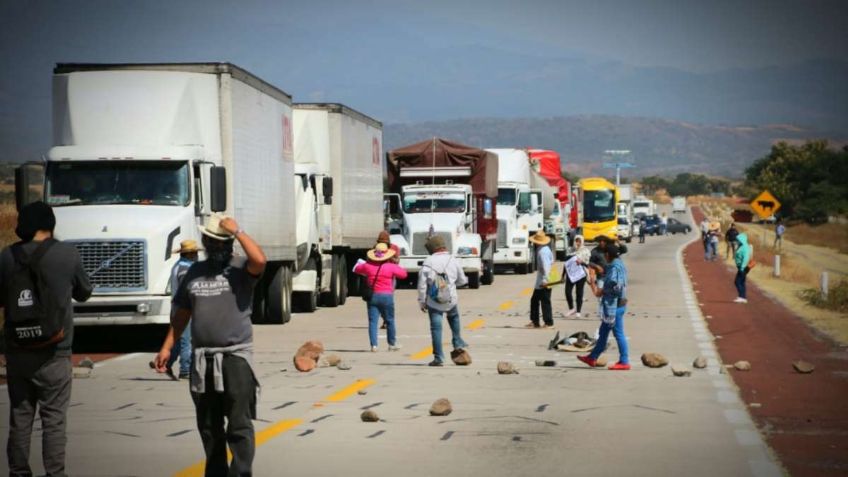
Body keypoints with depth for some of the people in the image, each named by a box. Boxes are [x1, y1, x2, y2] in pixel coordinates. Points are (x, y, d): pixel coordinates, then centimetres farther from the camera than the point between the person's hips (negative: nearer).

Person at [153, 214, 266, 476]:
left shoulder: (240, 268, -3)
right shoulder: (195, 272, 12)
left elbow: (260, 261, -28)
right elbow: (182, 313, 17)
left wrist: (237, 231, -19)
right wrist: (167, 347, 13)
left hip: (236, 355, -5)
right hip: (203, 358, 5)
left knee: (239, 424, -7)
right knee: (208, 425, 13)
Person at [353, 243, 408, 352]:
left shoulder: (368, 266, -3)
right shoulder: (391, 267, -10)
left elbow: (356, 269, 15)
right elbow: (403, 274, 3)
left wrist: (360, 263, 34)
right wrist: (396, 265, 17)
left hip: (372, 296, 1)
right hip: (387, 297, -1)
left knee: (372, 321, 3)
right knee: (390, 321, 12)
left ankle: (373, 345, -4)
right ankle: (392, 344, 22)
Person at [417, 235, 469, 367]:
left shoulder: (427, 263, -8)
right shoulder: (453, 261, -2)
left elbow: (422, 285, -9)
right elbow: (462, 280, 9)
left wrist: (421, 302, 1)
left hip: (434, 303, -2)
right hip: (451, 300, 2)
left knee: (436, 328, 1)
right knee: (454, 317, 33)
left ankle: (439, 358, 0)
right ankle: (457, 342, 38)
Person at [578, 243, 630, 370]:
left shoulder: (615, 267, -18)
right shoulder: (617, 265, 13)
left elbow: (614, 286, -24)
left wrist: (601, 291, -10)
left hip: (615, 305, -11)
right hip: (613, 304, 11)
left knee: (618, 333, -4)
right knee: (603, 332, 16)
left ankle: (624, 362, 0)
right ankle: (592, 358, 24)